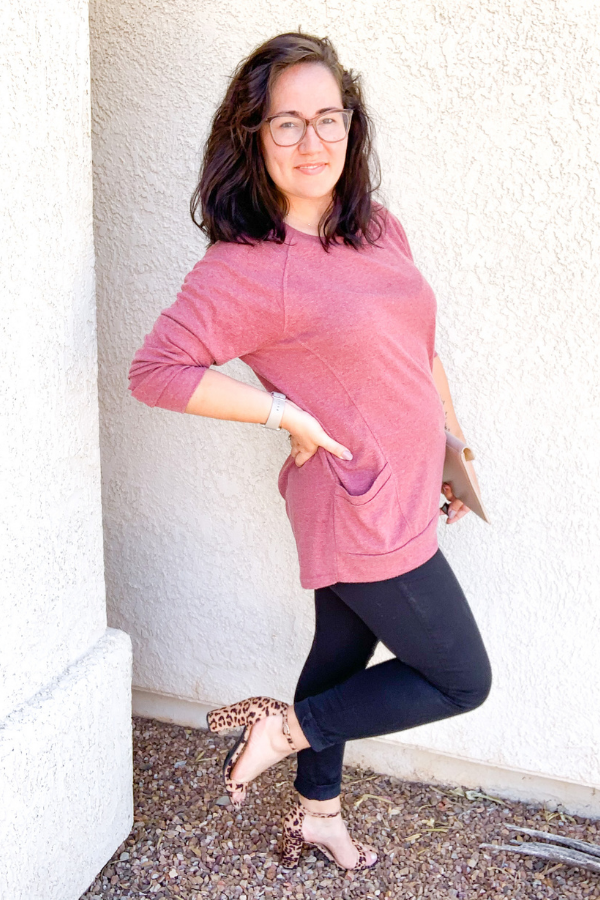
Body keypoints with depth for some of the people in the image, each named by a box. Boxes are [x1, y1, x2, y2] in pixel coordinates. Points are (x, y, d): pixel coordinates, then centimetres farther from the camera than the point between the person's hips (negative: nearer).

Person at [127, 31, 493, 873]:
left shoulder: (380, 229, 4)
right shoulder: (245, 267, -20)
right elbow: (155, 370, -23)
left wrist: (455, 442, 17)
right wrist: (289, 413, -23)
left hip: (400, 496, 8)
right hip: (365, 513, -8)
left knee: (344, 653, 23)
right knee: (461, 680, 5)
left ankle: (317, 810, 45)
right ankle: (287, 728, 17)